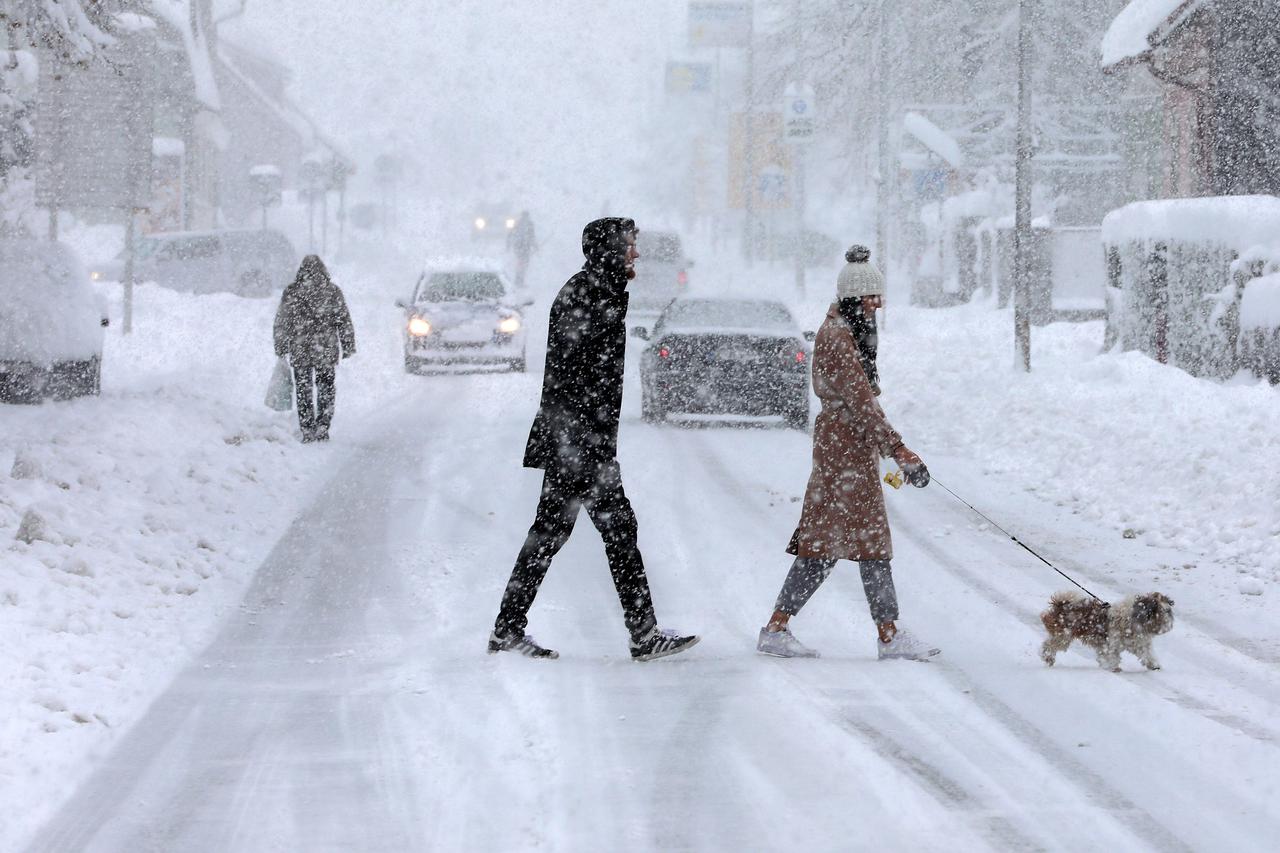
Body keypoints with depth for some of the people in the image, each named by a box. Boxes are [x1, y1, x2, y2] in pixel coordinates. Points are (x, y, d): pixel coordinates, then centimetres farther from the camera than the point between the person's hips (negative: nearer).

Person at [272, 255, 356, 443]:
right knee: (326, 390, 11)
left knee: (304, 392, 9)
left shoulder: (291, 292, -2)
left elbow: (281, 323, 1)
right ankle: (322, 429, 5)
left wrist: (281, 350, 9)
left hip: (299, 352, 0)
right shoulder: (333, 291, -3)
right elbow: (345, 322, 0)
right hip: (327, 350, 0)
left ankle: (307, 432, 8)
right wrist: (348, 348, 7)